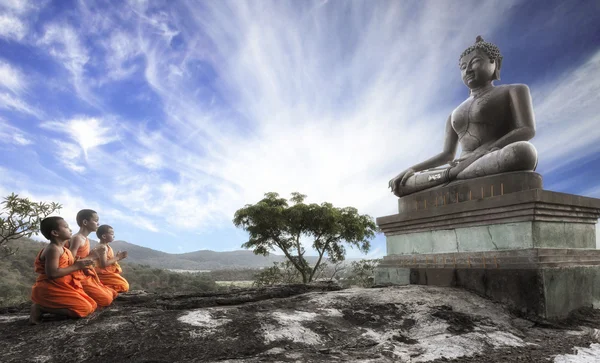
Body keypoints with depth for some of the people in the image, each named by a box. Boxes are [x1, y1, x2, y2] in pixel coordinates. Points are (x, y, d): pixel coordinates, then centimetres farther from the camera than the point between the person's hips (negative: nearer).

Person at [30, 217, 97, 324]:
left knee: (91, 305, 9)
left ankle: (46, 305, 8)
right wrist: (76, 266, -20)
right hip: (51, 290, -10)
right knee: (85, 309, -17)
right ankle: (40, 308, -9)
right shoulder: (53, 249, -18)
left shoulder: (61, 249, 13)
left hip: (62, 289, 10)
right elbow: (52, 273, -27)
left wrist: (79, 265, 5)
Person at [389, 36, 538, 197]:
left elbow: (527, 130, -2)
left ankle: (450, 174, -27)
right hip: (465, 170, 4)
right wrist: (412, 169, 3)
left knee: (524, 151, -38)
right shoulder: (454, 115, 28)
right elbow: (447, 154, 21)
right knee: (400, 184, -7)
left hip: (498, 167, -3)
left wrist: (481, 154, -17)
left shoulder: (514, 91, 15)